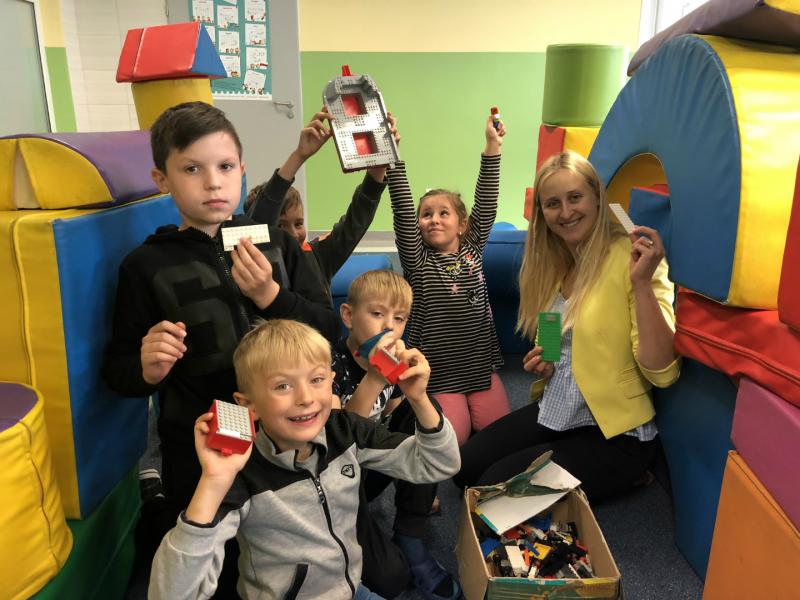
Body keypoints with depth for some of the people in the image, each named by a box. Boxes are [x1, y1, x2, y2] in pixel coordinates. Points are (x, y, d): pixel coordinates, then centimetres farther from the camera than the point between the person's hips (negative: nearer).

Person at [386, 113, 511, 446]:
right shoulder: (417, 262, -5)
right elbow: (403, 211, -16)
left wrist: (492, 145, -8)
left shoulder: (472, 251, 4)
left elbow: (485, 204, -3)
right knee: (453, 439, -9)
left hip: (481, 366, 3)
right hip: (438, 374, -3)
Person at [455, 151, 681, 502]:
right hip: (554, 412, 7)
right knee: (466, 467, -2)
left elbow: (662, 372, -23)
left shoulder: (632, 257, -17)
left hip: (615, 433, -7)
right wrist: (543, 364, -2)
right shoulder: (556, 263, 6)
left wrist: (641, 282, -33)